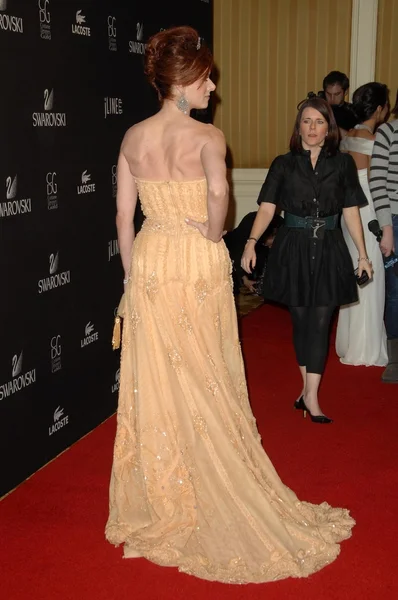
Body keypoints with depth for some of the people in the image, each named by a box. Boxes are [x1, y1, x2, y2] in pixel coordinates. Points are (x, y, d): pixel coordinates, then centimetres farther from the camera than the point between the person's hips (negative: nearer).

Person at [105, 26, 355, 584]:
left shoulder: (133, 137, 5)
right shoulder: (208, 136, -11)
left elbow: (123, 214, 6)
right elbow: (218, 192, -32)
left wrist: (132, 274, 12)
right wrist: (213, 233, -13)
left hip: (149, 264, 5)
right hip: (199, 266, -5)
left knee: (154, 383, 13)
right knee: (204, 385, 7)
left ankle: (157, 501, 27)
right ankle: (216, 503, 22)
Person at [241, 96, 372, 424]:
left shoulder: (342, 163, 4)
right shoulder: (283, 164, 2)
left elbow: (351, 212, 6)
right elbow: (267, 207, -5)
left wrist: (363, 254, 4)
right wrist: (251, 243, -19)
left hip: (328, 250, 0)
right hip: (293, 249, 0)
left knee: (320, 323, -3)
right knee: (301, 321, 7)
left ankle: (311, 397, 0)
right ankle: (308, 389, 21)